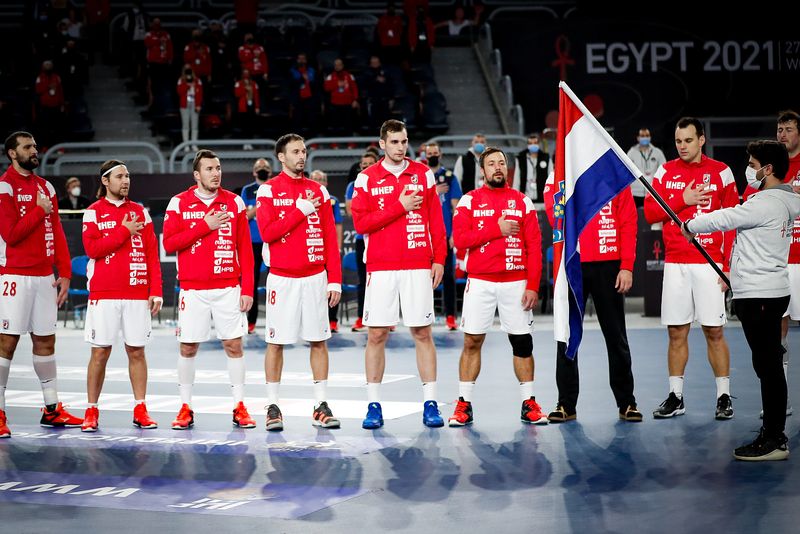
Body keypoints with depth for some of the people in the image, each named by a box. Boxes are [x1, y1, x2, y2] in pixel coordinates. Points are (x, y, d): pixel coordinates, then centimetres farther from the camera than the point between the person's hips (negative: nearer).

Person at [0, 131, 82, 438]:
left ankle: (52, 410, 18)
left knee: (45, 341, 11)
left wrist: (65, 273, 8)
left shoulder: (46, 187, 14)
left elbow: (57, 233, 14)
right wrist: (40, 210, -11)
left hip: (45, 277, 7)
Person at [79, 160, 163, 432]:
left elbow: (152, 254, 8)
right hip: (104, 294, -2)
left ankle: (140, 411, 8)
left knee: (136, 351, 3)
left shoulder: (140, 212, 11)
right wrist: (124, 231, -8)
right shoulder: (94, 212, 4)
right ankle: (92, 411, 8)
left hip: (137, 294, 2)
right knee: (100, 352, 0)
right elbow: (92, 248, -9)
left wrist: (156, 291, 1)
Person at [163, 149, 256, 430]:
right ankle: (185, 408, 15)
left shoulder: (234, 202, 4)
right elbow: (169, 243, -6)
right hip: (193, 289, 0)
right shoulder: (179, 203, 2)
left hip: (229, 288, 1)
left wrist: (247, 289, -2)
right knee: (188, 347, 4)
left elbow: (245, 249, 4)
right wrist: (205, 225, -13)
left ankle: (239, 407, 8)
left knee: (233, 345, 0)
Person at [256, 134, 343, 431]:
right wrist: (300, 211, -14)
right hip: (282, 278, -3)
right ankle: (272, 406, 9)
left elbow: (331, 239, 7)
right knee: (276, 342, 1)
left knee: (318, 341, 3)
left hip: (315, 278, 3)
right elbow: (267, 232, -12)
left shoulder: (318, 191, 9)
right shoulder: (269, 190, 0)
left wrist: (335, 280, 1)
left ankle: (321, 406, 9)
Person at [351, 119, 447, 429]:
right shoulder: (367, 178, 4)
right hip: (381, 268, 0)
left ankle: (430, 403, 5)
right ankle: (374, 405, 8)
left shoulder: (423, 174, 8)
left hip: (418, 267, 1)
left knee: (422, 333, 1)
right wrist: (399, 207, -9)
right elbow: (360, 222, -4)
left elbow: (436, 219, 8)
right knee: (376, 335, 0)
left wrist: (439, 259, 2)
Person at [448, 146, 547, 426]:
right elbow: (459, 238, -7)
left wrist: (533, 286, -5)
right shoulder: (470, 200, 5)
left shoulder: (522, 201, 7)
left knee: (522, 343, 3)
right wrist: (497, 229, -13)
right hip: (480, 282, -1)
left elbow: (534, 246, 3)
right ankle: (464, 404, 7)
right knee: (472, 342, 0)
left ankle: (529, 404, 11)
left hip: (516, 283, 1)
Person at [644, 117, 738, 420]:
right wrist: (682, 200, -10)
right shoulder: (666, 172, 8)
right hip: (675, 263, 3)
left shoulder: (720, 172, 0)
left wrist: (727, 266, -8)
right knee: (676, 332, 5)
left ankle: (724, 397, 7)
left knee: (714, 331, -2)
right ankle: (675, 398, 12)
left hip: (709, 263, -3)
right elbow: (650, 213, 4)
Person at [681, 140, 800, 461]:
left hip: (760, 296, -10)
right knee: (769, 365, 12)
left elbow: (723, 218, -9)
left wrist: (690, 226, 8)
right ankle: (773, 433, 18)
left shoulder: (765, 203, -16)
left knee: (768, 365, -8)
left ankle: (774, 441, -6)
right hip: (771, 292, 10)